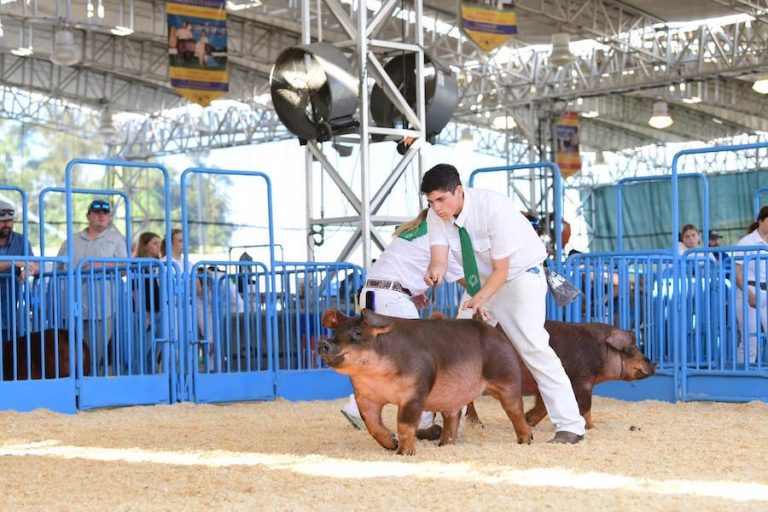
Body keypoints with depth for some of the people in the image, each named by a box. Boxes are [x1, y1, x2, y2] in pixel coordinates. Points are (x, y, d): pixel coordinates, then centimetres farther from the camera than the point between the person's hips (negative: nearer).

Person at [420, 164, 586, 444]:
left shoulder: (494, 207, -32)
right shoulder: (436, 216, -15)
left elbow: (501, 269, -27)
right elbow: (439, 260, -25)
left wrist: (479, 299, -39)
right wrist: (434, 273, -48)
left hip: (520, 273, -6)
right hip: (480, 278, 7)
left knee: (531, 344, -20)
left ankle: (570, 425, -17)